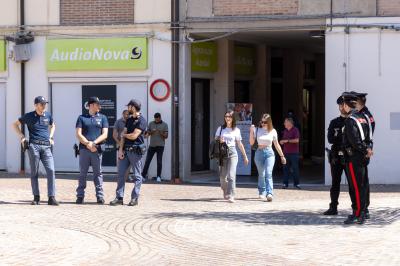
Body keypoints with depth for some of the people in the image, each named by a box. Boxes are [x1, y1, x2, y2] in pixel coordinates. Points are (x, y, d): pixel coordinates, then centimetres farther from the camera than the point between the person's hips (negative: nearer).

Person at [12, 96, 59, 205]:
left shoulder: (48, 115, 11)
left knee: (51, 170, -9)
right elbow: (15, 124, 13)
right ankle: (36, 198, 8)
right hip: (34, 146, -2)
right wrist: (22, 137, 3)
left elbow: (53, 126, 31)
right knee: (34, 172, 1)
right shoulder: (29, 116, 1)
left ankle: (51, 198, -9)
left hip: (46, 146, 2)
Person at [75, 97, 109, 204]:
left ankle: (100, 196, 3)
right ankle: (80, 196, 5)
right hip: (84, 149, 0)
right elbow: (78, 134, 1)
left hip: (97, 149, 0)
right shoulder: (82, 118, 9)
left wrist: (94, 143, -12)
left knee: (98, 173, 1)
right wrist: (88, 144, -13)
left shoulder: (102, 118, 11)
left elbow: (104, 135, 2)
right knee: (82, 173, 2)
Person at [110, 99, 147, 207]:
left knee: (137, 176, 0)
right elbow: (124, 135, 11)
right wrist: (121, 149, 1)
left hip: (135, 150, -8)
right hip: (125, 150, 8)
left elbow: (134, 136, -16)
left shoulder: (141, 121, -9)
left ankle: (134, 198, 4)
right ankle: (119, 198, 6)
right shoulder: (129, 120, 16)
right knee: (121, 173, 3)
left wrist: (124, 135, 3)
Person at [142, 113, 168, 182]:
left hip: (160, 145, -2)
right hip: (152, 145, 2)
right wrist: (151, 132, -13)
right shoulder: (151, 123, 8)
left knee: (159, 162, -4)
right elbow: (147, 133, 7)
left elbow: (166, 136, -2)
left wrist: (161, 133, -20)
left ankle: (158, 177, 2)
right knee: (147, 160, 1)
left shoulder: (164, 125, 1)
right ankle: (143, 175, 5)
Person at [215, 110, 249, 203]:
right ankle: (225, 192, 33)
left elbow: (239, 144, 13)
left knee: (231, 175, -14)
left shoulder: (236, 130, 7)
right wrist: (219, 141, -12)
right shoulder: (220, 129, 9)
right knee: (222, 176, 5)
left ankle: (231, 196, -19)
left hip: (232, 153, -2)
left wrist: (245, 156, 15)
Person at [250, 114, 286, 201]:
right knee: (261, 174, 7)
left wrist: (282, 156, 14)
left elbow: (276, 145, 11)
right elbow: (251, 143, 0)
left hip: (269, 153, -1)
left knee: (268, 173, -16)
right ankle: (262, 192, 23)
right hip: (259, 153, 1)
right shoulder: (257, 130, 3)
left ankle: (270, 194, -24)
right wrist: (251, 131, -9)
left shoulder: (273, 131, 4)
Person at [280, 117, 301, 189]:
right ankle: (285, 183, 6)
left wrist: (287, 140, -12)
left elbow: (297, 140, -14)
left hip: (293, 153, -6)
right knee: (285, 168, 3)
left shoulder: (295, 130, -4)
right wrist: (282, 142, 3)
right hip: (286, 152, 6)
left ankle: (296, 183, 2)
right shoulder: (285, 131, 16)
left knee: (295, 168, -3)